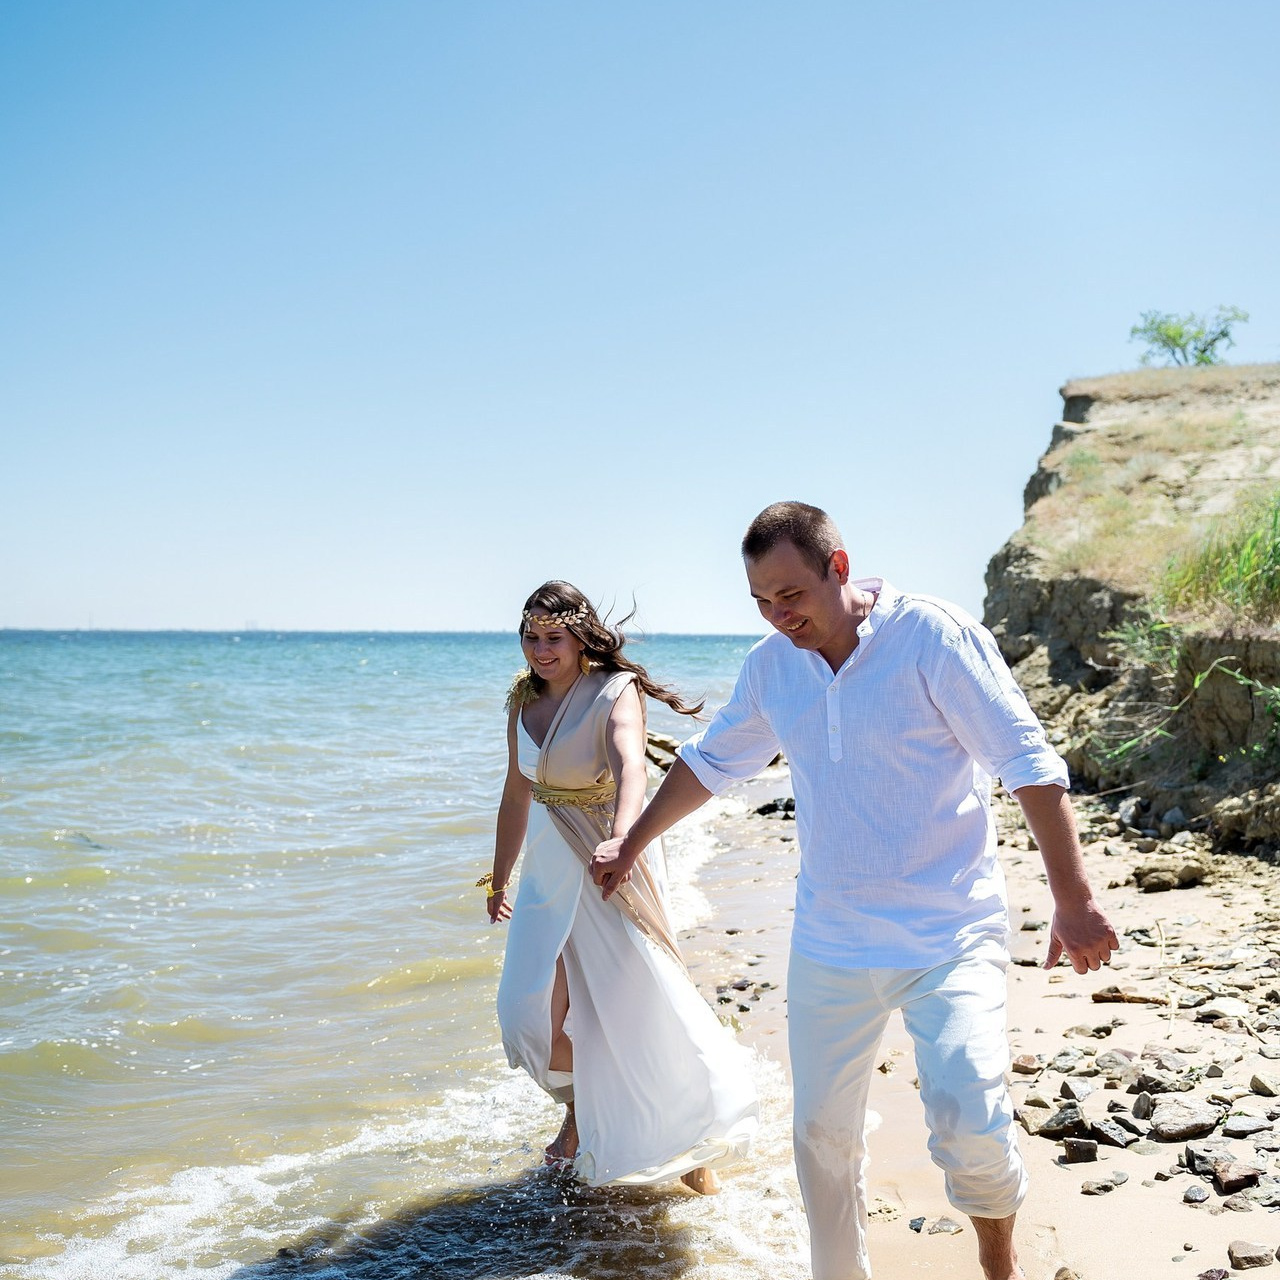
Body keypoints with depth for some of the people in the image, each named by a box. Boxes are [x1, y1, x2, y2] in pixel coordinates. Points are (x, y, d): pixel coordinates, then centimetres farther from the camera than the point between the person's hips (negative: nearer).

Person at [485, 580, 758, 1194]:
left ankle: (692, 1141, 17)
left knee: (639, 1004, -4)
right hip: (551, 866, 6)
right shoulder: (524, 701, 3)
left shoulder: (615, 692, -17)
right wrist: (500, 879, 19)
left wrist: (621, 838, -56)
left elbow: (631, 767, -37)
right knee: (535, 1007, 0)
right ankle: (579, 1113, 30)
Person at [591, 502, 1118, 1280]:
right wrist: (630, 846, 26)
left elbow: (1028, 762, -12)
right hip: (829, 945, 5)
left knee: (969, 1124, -16)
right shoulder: (771, 666, 3)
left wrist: (1074, 899, -16)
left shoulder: (933, 637, -13)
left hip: (948, 938, -5)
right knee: (822, 1134, 9)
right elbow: (711, 762, 19)